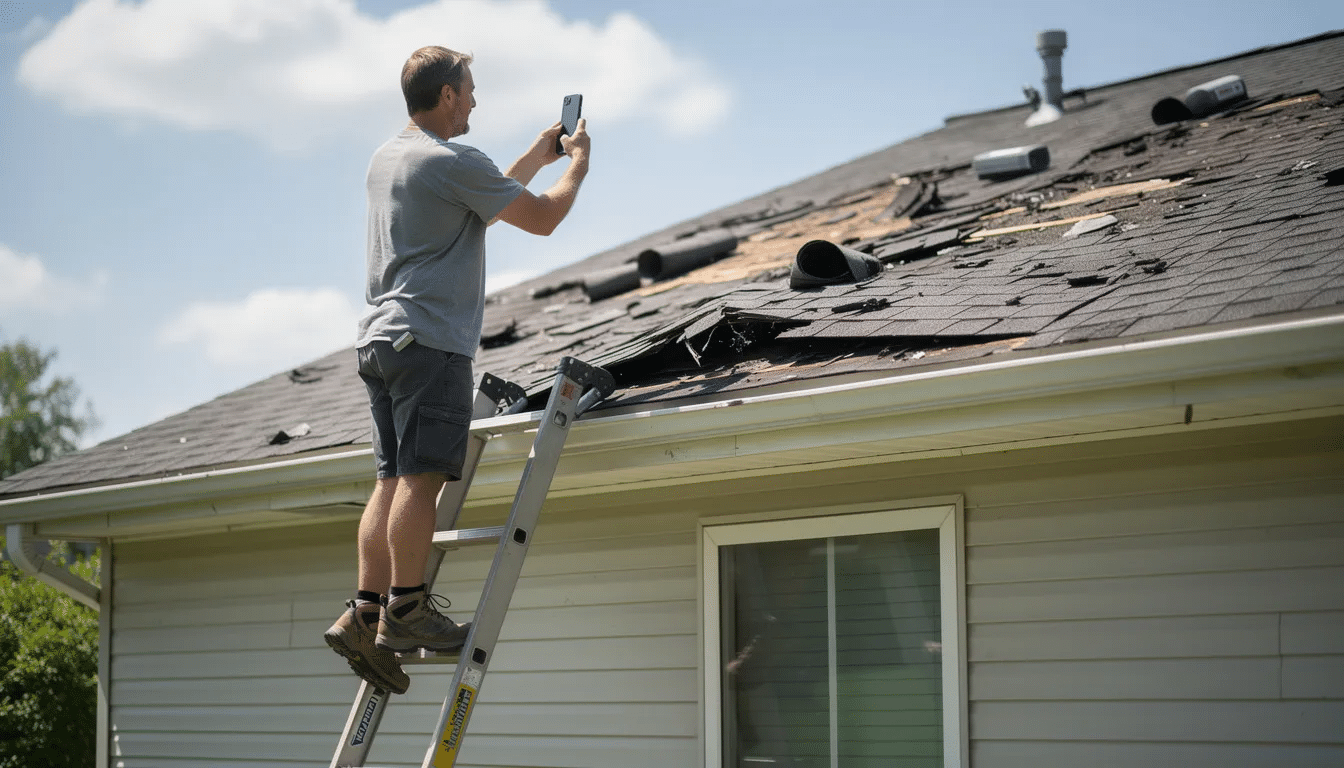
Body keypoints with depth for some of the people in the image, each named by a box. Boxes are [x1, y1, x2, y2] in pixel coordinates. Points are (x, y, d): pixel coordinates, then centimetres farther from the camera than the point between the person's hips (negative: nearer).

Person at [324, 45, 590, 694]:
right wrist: (576, 166, 15)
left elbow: (488, 197, 32)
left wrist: (539, 154, 36)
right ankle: (406, 609, -12)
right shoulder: (453, 162, -8)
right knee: (421, 475, -10)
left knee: (393, 478, 4)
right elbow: (541, 217, -2)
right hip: (429, 338, -9)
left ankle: (365, 614, -2)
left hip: (380, 337, 9)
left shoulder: (385, 160, 21)